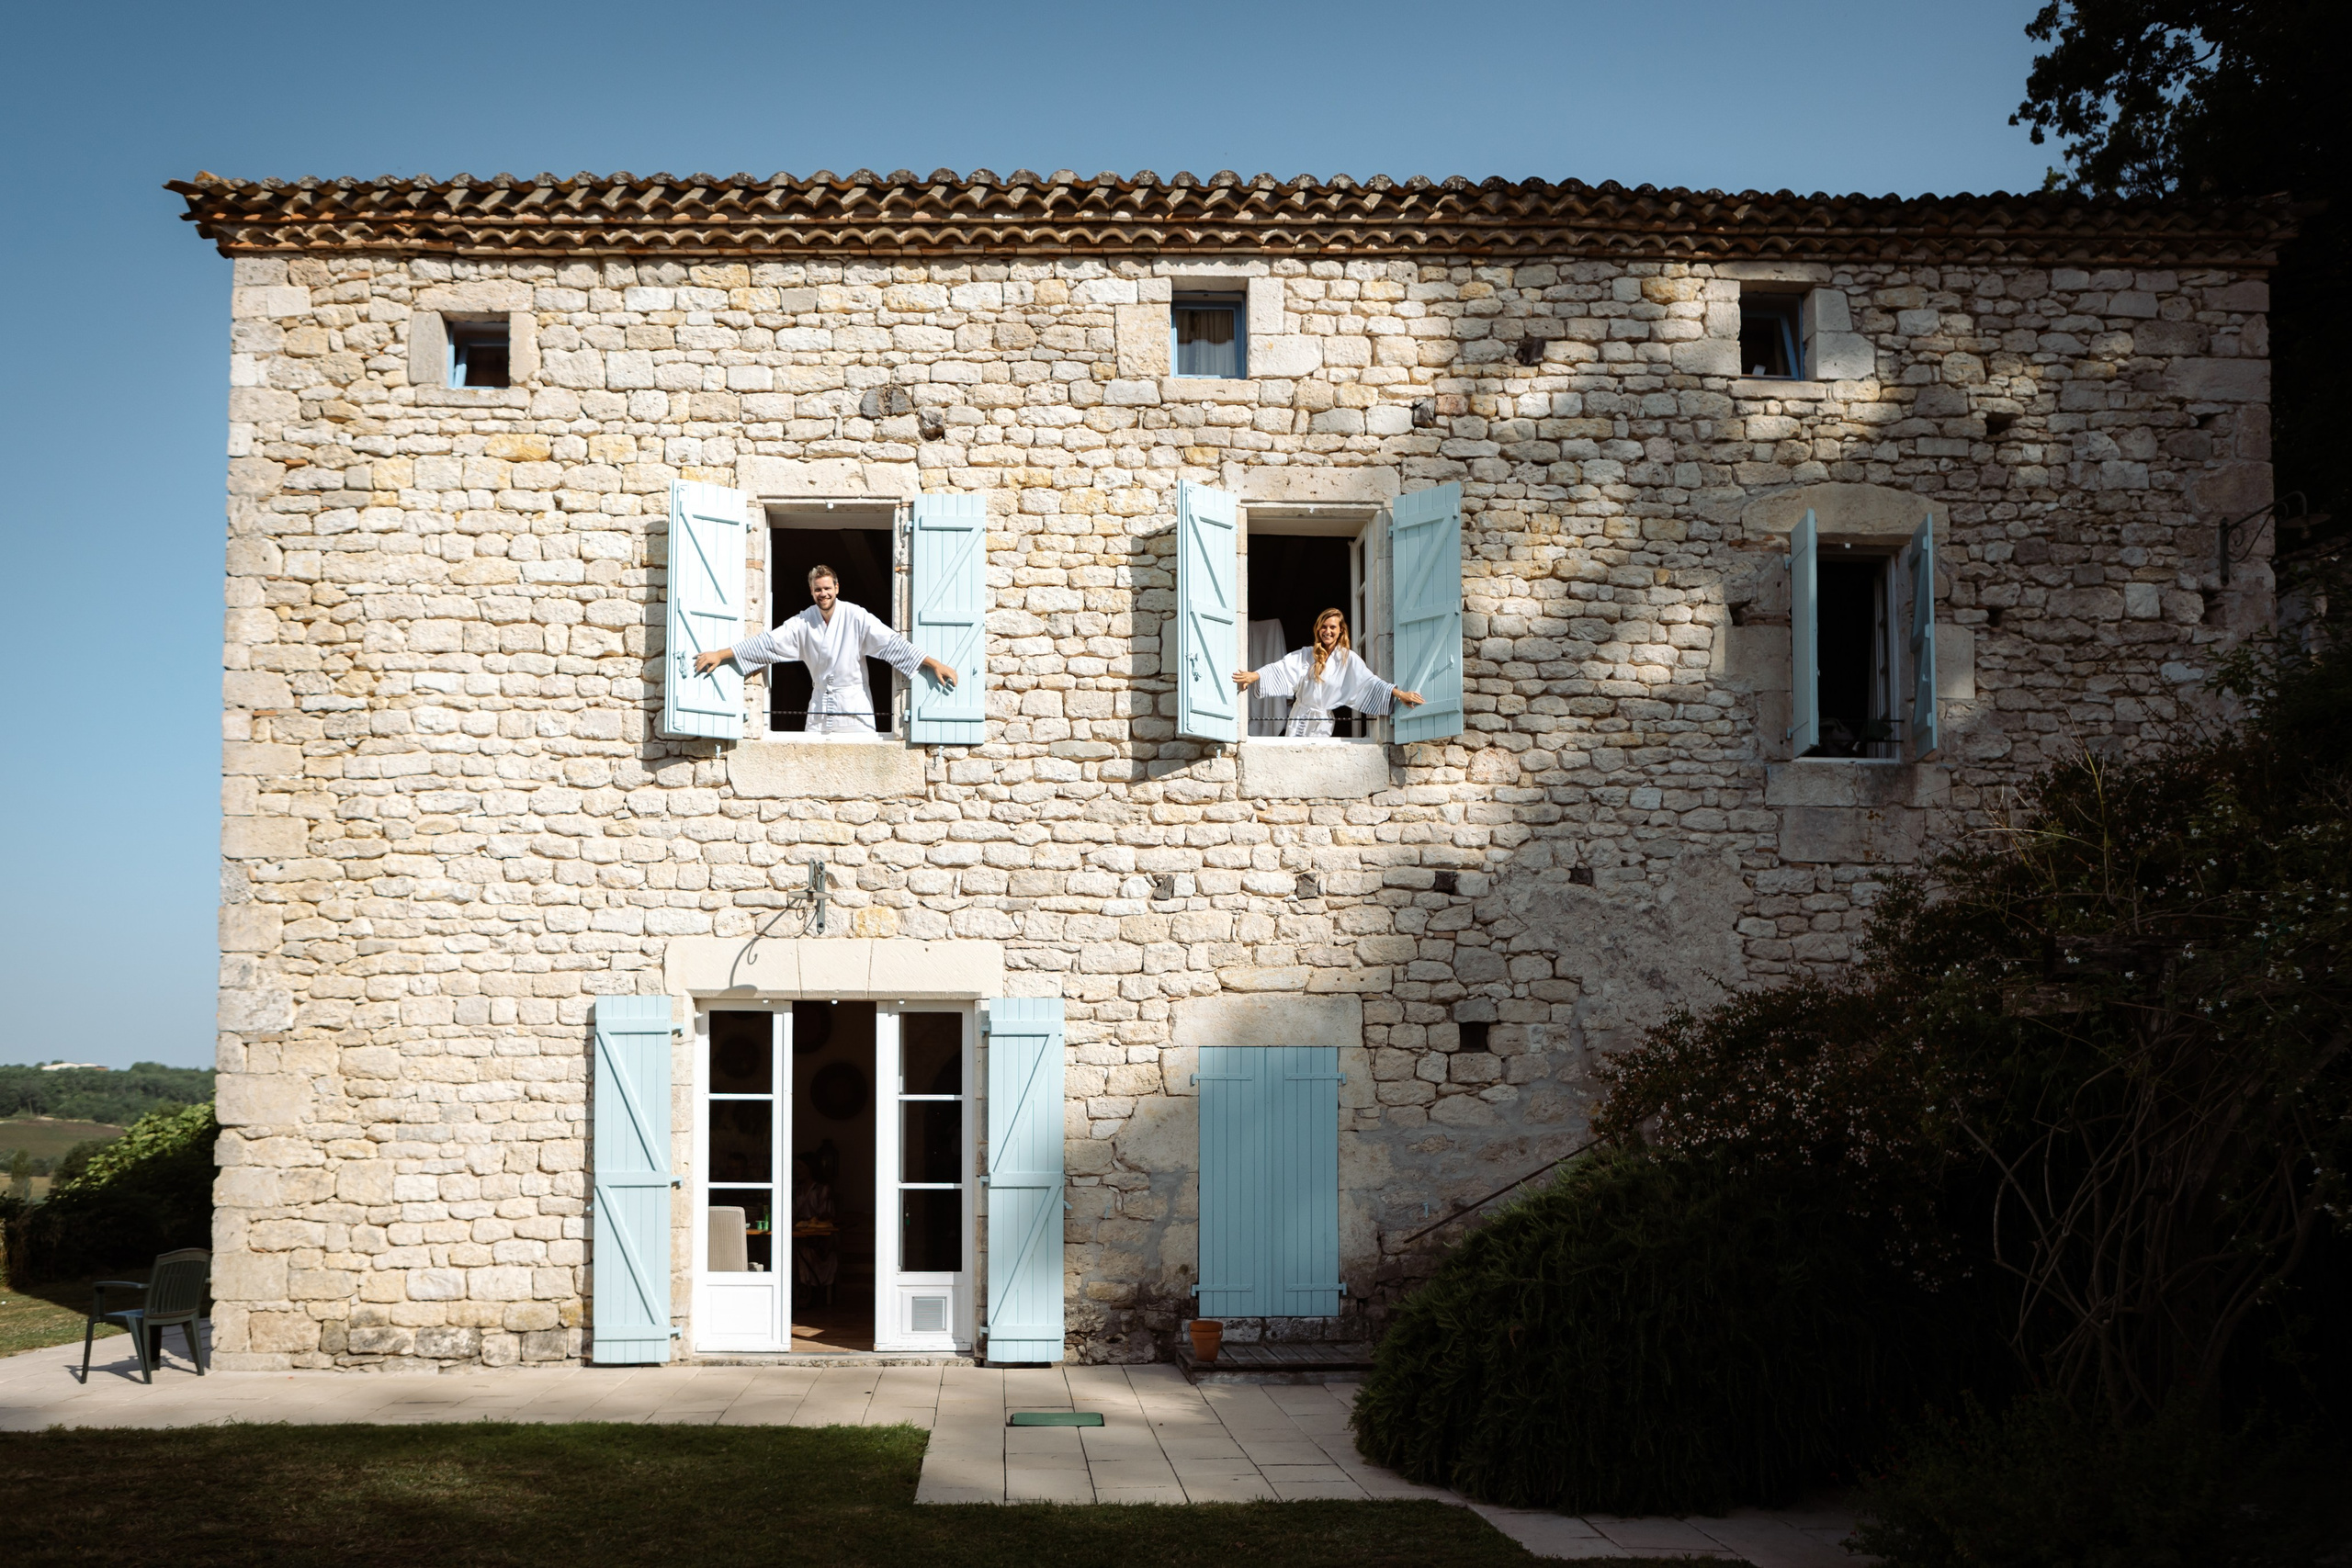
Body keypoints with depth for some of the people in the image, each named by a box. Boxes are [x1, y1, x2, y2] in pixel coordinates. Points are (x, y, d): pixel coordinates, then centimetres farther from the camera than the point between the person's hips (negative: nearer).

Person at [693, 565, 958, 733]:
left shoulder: (855, 617, -7)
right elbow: (767, 642, 0)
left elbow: (891, 643, -11)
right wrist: (719, 655, -4)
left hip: (855, 707, -3)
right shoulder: (803, 622, 2)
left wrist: (934, 664, -17)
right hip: (820, 705, 3)